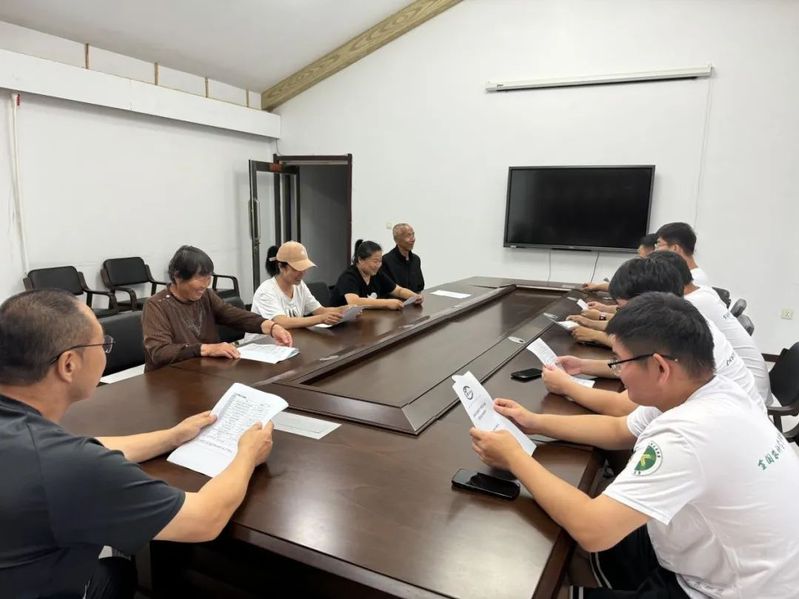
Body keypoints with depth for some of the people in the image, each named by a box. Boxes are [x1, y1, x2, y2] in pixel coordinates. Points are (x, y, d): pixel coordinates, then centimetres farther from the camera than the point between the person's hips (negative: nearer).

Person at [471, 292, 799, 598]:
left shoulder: (687, 434, -35)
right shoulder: (711, 395, -6)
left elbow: (592, 530, -34)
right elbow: (619, 429, 9)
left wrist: (515, 457, -22)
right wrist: (536, 423, 2)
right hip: (716, 561, 8)